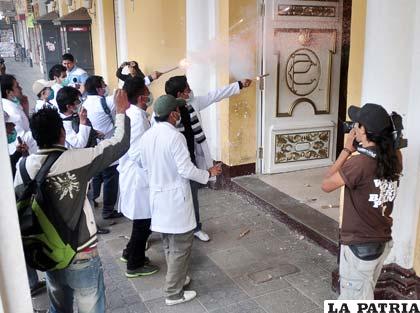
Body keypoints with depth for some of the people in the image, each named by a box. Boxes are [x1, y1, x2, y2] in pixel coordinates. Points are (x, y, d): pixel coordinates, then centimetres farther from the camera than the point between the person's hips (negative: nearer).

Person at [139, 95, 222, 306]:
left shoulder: (146, 136, 2)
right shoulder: (175, 136, -21)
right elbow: (186, 170, -21)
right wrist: (208, 174, -5)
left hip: (157, 195, 8)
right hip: (175, 197, -8)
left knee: (169, 243, 22)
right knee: (181, 245, 5)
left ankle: (175, 278, 36)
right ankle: (174, 293, 13)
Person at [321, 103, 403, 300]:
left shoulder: (359, 163, -27)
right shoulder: (395, 158, -5)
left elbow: (326, 185, -13)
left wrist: (347, 150, -11)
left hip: (360, 246, -7)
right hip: (384, 242, 7)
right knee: (365, 295, 27)